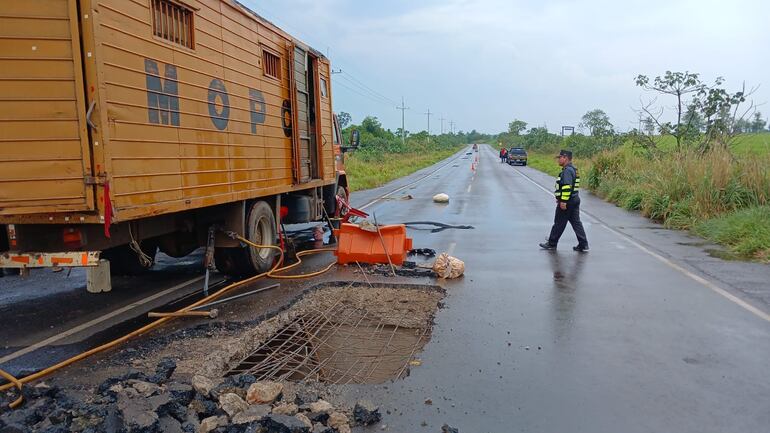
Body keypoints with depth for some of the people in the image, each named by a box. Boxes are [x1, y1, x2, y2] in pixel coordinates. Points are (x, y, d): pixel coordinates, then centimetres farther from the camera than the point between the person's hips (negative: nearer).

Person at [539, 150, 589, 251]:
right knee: (576, 222, 9)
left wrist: (563, 201, -25)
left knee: (559, 223, 2)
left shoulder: (567, 170, -17)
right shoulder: (572, 169, 16)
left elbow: (567, 187, -25)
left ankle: (552, 243, 13)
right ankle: (583, 245, 8)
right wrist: (560, 198, 26)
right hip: (575, 200, 10)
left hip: (566, 202, -10)